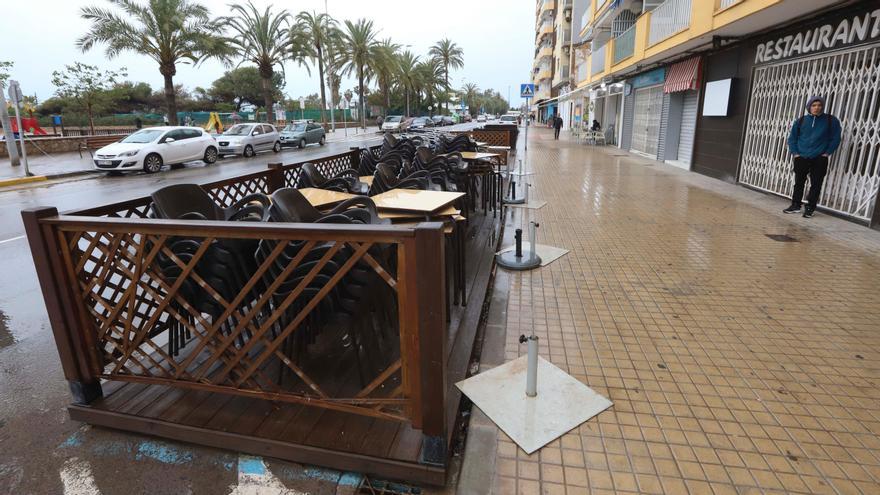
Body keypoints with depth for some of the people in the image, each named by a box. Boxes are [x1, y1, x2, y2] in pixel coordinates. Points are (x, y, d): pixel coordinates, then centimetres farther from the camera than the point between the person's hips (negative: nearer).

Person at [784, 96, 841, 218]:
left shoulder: (831, 120, 0)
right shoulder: (801, 120, 4)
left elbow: (835, 138, 3)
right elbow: (792, 137, 9)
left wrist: (827, 153, -5)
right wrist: (795, 152, -1)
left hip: (819, 159, -1)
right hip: (801, 158, 2)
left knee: (816, 184, 1)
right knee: (799, 182, 9)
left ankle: (810, 208, 8)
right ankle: (795, 205, 19)